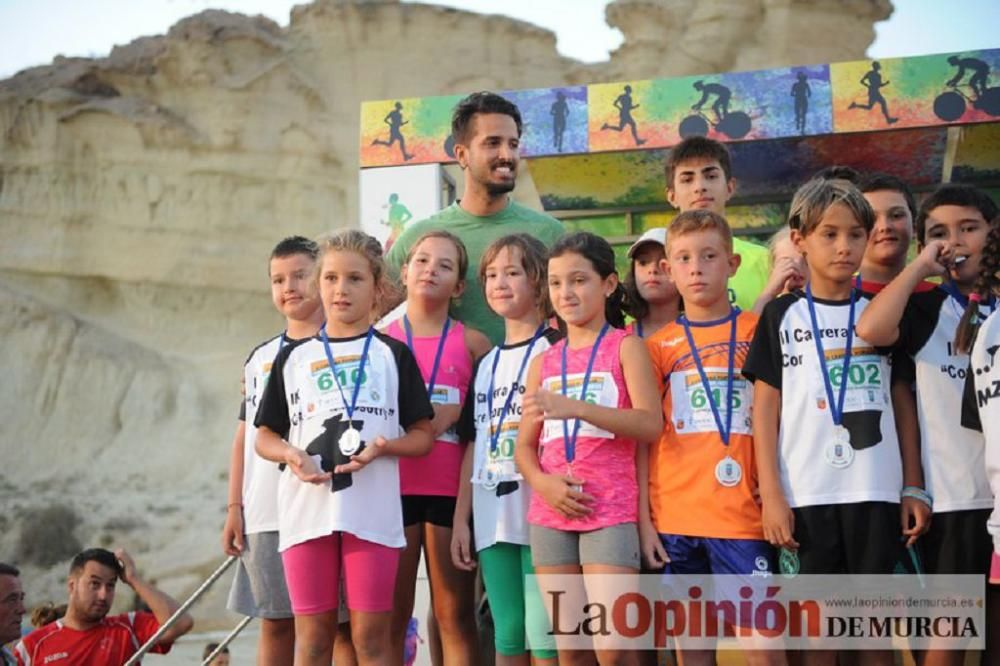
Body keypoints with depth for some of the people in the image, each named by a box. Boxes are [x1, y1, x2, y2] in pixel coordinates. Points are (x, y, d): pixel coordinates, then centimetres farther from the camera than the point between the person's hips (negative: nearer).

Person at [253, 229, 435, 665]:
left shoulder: (393, 355, 8)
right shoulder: (293, 357, 13)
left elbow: (423, 436, 6)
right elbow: (265, 436, 14)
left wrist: (383, 446, -14)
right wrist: (290, 454, -9)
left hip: (373, 511, -2)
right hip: (306, 510, 2)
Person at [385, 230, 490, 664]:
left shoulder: (472, 343, 5)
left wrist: (456, 413, -7)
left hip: (451, 487, 0)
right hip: (393, 485, 1)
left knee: (455, 613, 2)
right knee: (392, 614, 5)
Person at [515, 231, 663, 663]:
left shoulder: (625, 347, 1)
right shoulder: (543, 362, 15)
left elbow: (651, 424, -13)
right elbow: (524, 446, 14)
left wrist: (576, 407, -24)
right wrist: (542, 483, -8)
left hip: (610, 510, -4)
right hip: (550, 514, 5)